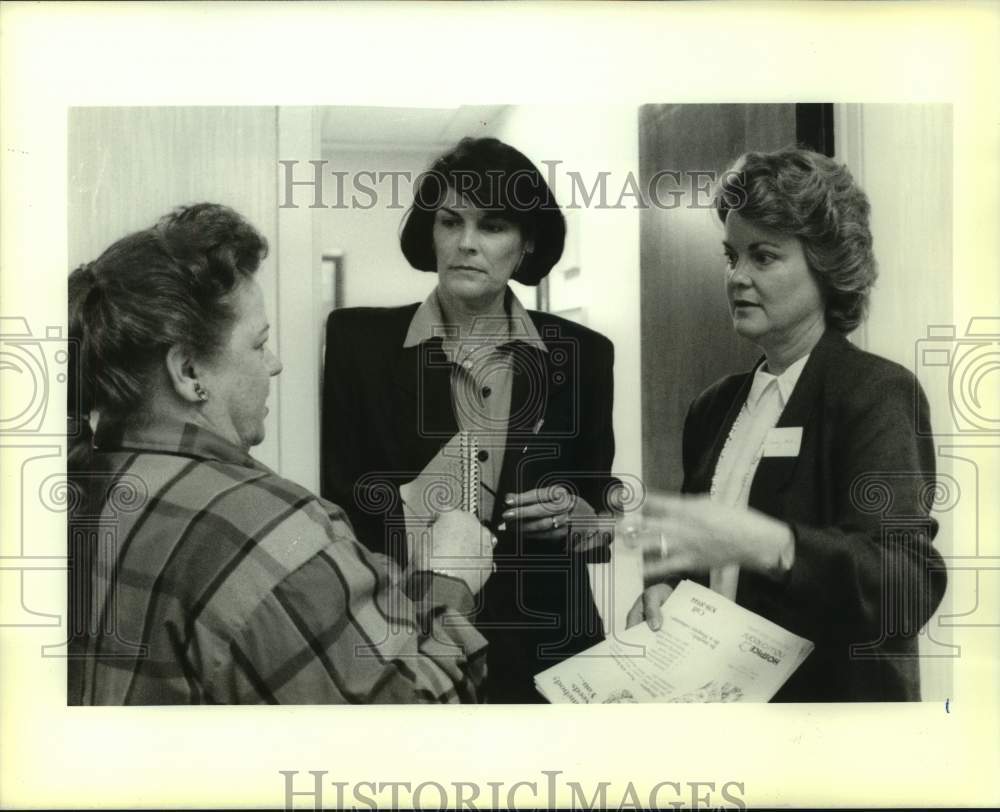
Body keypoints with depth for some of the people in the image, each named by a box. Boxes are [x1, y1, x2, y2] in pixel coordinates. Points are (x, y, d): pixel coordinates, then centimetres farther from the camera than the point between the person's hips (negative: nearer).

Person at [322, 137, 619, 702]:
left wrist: (580, 518, -13)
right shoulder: (360, 340, -6)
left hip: (543, 647, 2)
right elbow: (332, 504, -5)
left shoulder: (581, 354, -1)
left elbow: (609, 517, 7)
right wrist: (406, 503, -22)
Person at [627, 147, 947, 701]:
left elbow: (911, 588, -26)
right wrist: (665, 584, -8)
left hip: (831, 691, -5)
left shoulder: (878, 394, -14)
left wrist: (766, 544, -41)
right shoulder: (716, 406, 4)